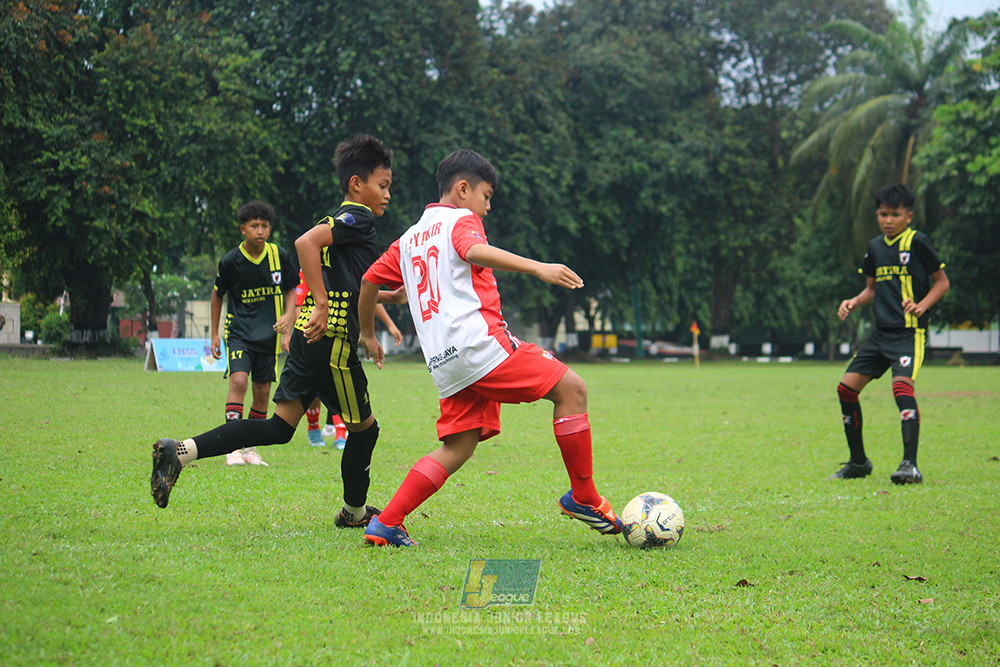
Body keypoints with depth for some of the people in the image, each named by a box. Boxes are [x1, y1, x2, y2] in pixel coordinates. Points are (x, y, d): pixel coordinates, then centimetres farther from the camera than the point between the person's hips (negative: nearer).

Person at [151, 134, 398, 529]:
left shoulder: (346, 221, 22)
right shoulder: (357, 217, -8)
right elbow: (306, 242, -25)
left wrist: (394, 296, 32)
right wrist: (322, 304, -26)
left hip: (310, 336, 9)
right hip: (332, 341, -9)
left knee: (278, 428, 3)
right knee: (364, 428, 9)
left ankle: (180, 452, -9)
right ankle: (354, 513, 26)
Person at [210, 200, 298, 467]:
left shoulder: (280, 256, -3)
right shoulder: (230, 260, -8)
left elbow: (291, 290, 11)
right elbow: (218, 294, 8)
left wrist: (288, 316, -8)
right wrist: (214, 334, 9)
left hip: (268, 335, 3)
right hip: (238, 332, -3)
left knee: (262, 392, 5)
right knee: (238, 381, -21)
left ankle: (250, 448, 19)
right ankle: (232, 447, -18)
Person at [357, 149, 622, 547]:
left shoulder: (409, 238, 26)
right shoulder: (460, 219, 4)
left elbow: (369, 280, 30)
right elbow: (475, 251, -19)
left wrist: (368, 335, 44)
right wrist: (537, 268, -30)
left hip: (444, 364, 8)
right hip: (479, 342, -8)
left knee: (458, 448, 9)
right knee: (571, 388, -4)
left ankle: (385, 524, 1)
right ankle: (583, 497, -3)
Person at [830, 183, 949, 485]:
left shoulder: (917, 242, -5)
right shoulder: (876, 246, 14)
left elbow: (942, 281, -2)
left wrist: (921, 306, -17)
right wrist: (853, 302, 5)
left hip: (910, 332, -7)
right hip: (881, 333, 7)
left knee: (902, 386, -27)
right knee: (846, 387, 2)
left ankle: (910, 465, -28)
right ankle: (859, 462, 16)